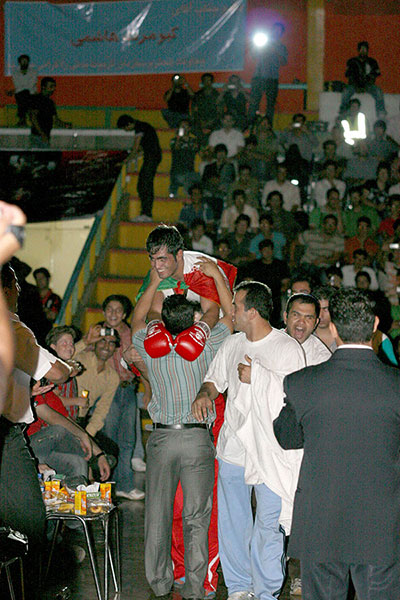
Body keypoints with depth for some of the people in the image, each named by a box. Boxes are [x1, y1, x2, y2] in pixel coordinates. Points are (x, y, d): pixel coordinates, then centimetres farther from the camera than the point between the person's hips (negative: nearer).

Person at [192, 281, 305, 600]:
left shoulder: (288, 349, -8)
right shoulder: (232, 345, 10)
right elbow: (216, 378, 23)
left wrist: (257, 377, -15)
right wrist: (204, 394, 1)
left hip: (271, 452, -5)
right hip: (233, 448, 6)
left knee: (268, 526, -3)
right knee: (232, 523, 9)